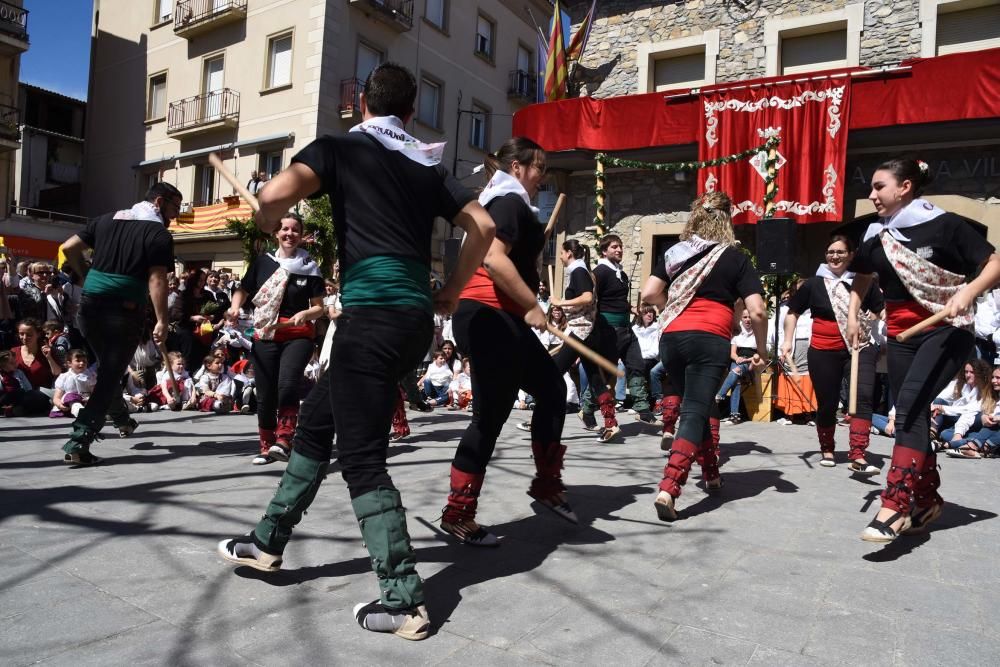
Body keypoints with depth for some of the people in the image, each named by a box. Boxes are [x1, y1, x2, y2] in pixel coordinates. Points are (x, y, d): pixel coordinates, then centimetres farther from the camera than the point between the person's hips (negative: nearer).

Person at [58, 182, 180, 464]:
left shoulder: (107, 219, 13)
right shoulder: (159, 234, -6)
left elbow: (69, 248, 11)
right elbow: (156, 280, -15)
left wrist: (87, 277, 22)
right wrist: (162, 320, -16)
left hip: (91, 303, 7)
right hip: (125, 309, -6)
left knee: (106, 365, 25)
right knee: (110, 373, 0)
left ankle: (121, 418, 42)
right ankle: (78, 441, -6)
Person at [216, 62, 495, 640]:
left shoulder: (340, 147, 4)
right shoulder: (428, 166, 19)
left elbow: (276, 195, -13)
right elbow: (483, 226, 12)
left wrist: (267, 226, 11)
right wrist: (452, 293, 19)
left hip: (372, 314, -7)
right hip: (415, 318, 7)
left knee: (362, 456, -1)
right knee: (319, 419, 20)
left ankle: (404, 599, 0)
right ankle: (268, 542, 33)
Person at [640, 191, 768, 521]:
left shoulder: (675, 252, 13)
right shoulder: (735, 258, 7)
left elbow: (649, 294, 4)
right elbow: (757, 311, -2)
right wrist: (761, 349, 12)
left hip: (672, 338, 4)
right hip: (710, 341, -4)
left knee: (697, 406, 23)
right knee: (695, 413, -6)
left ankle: (711, 473, 36)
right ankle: (668, 489, -20)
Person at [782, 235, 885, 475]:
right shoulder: (814, 284, 2)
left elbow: (882, 310, 6)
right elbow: (793, 312, 11)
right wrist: (788, 340, 3)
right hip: (823, 352, 0)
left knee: (864, 397, -18)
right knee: (827, 404, 8)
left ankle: (857, 457, -18)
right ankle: (827, 450, 30)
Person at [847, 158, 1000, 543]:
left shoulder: (944, 225, -9)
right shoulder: (877, 237, 5)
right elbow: (861, 278, 23)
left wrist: (967, 292, -23)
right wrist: (853, 316, 10)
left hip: (946, 331, -6)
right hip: (901, 337, 6)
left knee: (910, 404, -23)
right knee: (912, 416, 8)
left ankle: (896, 505, -23)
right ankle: (927, 500, 24)